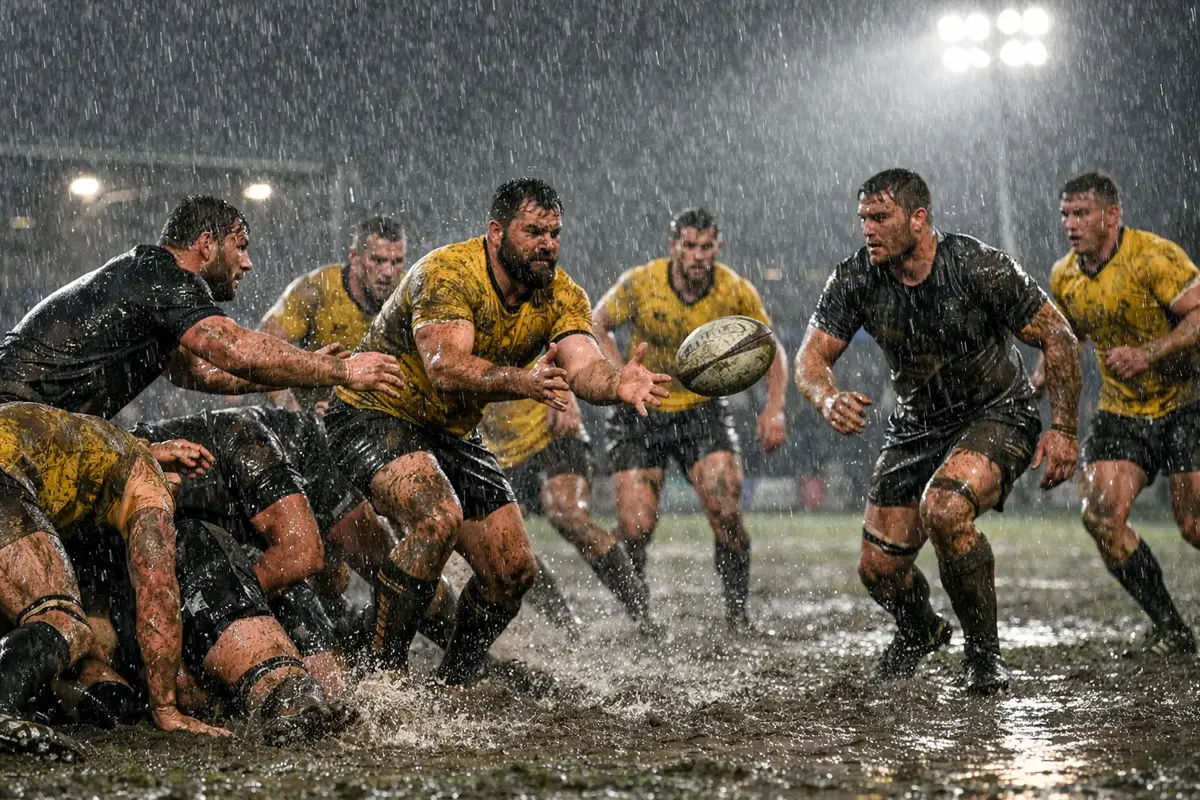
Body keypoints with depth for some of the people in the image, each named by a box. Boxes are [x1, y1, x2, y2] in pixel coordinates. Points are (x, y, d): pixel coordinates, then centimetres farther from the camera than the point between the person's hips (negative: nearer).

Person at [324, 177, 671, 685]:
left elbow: (584, 366, -23)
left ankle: (450, 682, 22)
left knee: (513, 571, 1)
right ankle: (382, 672, -23)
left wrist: (617, 384, -46)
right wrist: (519, 381, -56)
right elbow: (446, 368, -39)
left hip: (453, 434, 7)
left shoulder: (561, 296, -6)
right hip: (375, 414, -7)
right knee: (438, 517, -33)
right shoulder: (448, 273, -25)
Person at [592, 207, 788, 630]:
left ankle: (737, 614, -2)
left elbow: (771, 349, 3)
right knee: (636, 528, -9)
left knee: (725, 511, -18)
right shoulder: (640, 283, -14)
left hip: (703, 409, 0)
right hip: (641, 412, 0)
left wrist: (774, 407, -11)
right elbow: (597, 325, 2)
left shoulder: (736, 292, -11)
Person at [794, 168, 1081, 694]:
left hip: (996, 416, -5)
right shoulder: (856, 280, -12)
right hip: (916, 427, 5)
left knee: (944, 509, -34)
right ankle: (920, 631, 38)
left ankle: (984, 651, -12)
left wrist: (1063, 429, -17)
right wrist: (828, 399, -38)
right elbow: (811, 357, -14)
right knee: (878, 569, -1)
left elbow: (1058, 337, -14)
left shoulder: (979, 268, -23)